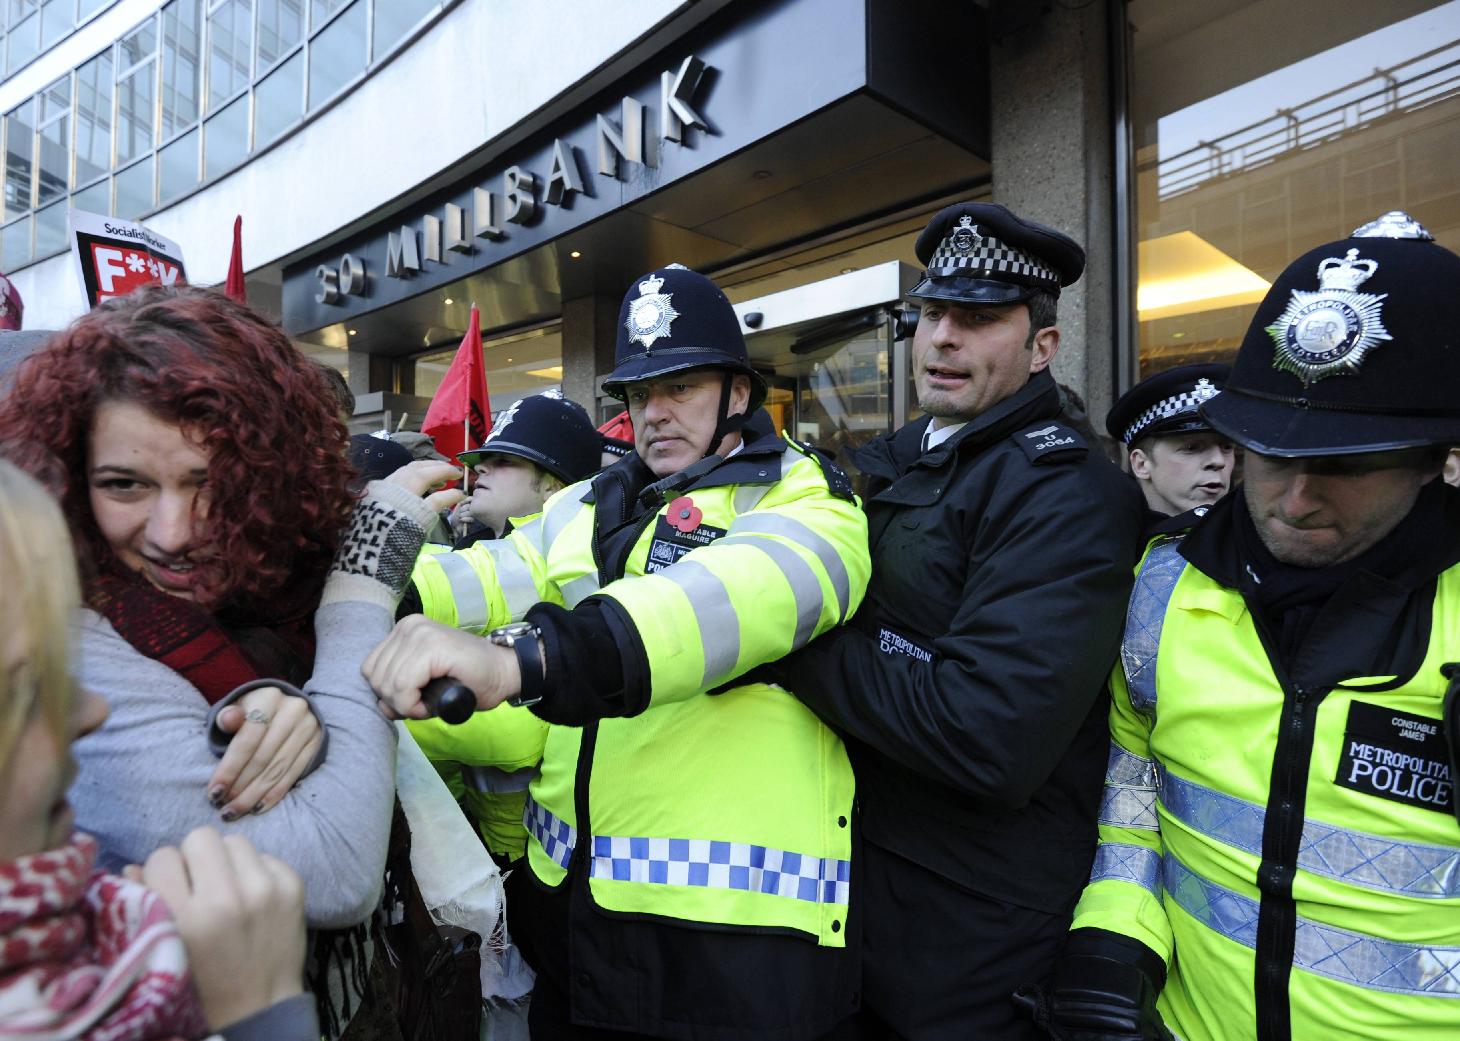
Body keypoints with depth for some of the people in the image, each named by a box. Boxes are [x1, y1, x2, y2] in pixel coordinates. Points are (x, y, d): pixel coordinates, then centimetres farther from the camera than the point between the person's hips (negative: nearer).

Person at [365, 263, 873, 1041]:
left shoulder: (803, 503, -8)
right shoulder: (593, 506, 10)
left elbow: (737, 594, -29)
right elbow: (496, 574, -4)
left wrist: (520, 657, -42)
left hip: (736, 924, -5)